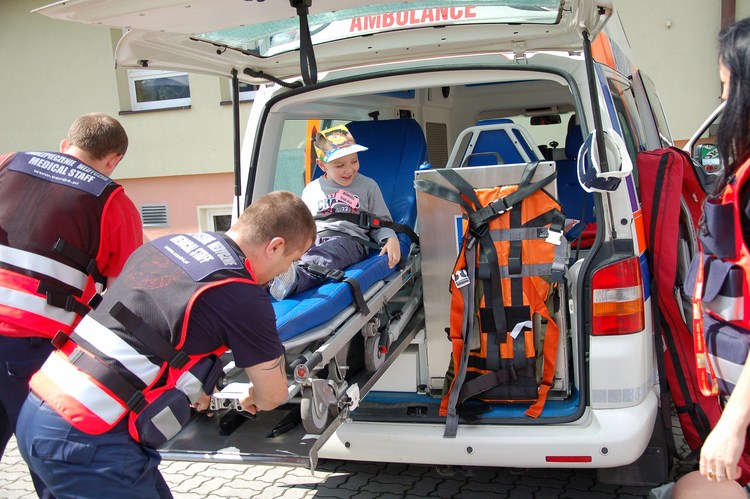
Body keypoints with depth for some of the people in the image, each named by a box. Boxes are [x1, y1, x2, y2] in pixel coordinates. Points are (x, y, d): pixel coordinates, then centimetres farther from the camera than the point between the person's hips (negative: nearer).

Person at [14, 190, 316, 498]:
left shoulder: (164, 244, 8)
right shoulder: (243, 297, -14)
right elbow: (274, 394, 0)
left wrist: (192, 387, 35)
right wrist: (252, 400, 23)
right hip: (84, 440, -8)